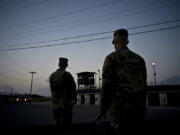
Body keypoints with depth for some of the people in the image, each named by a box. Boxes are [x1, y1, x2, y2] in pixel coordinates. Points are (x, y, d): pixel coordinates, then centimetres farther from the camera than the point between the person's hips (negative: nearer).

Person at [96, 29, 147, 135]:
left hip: (120, 108, -5)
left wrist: (103, 110, -2)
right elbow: (144, 85, 13)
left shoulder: (111, 58, -5)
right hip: (139, 108, 6)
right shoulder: (139, 59, 11)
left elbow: (106, 86, -10)